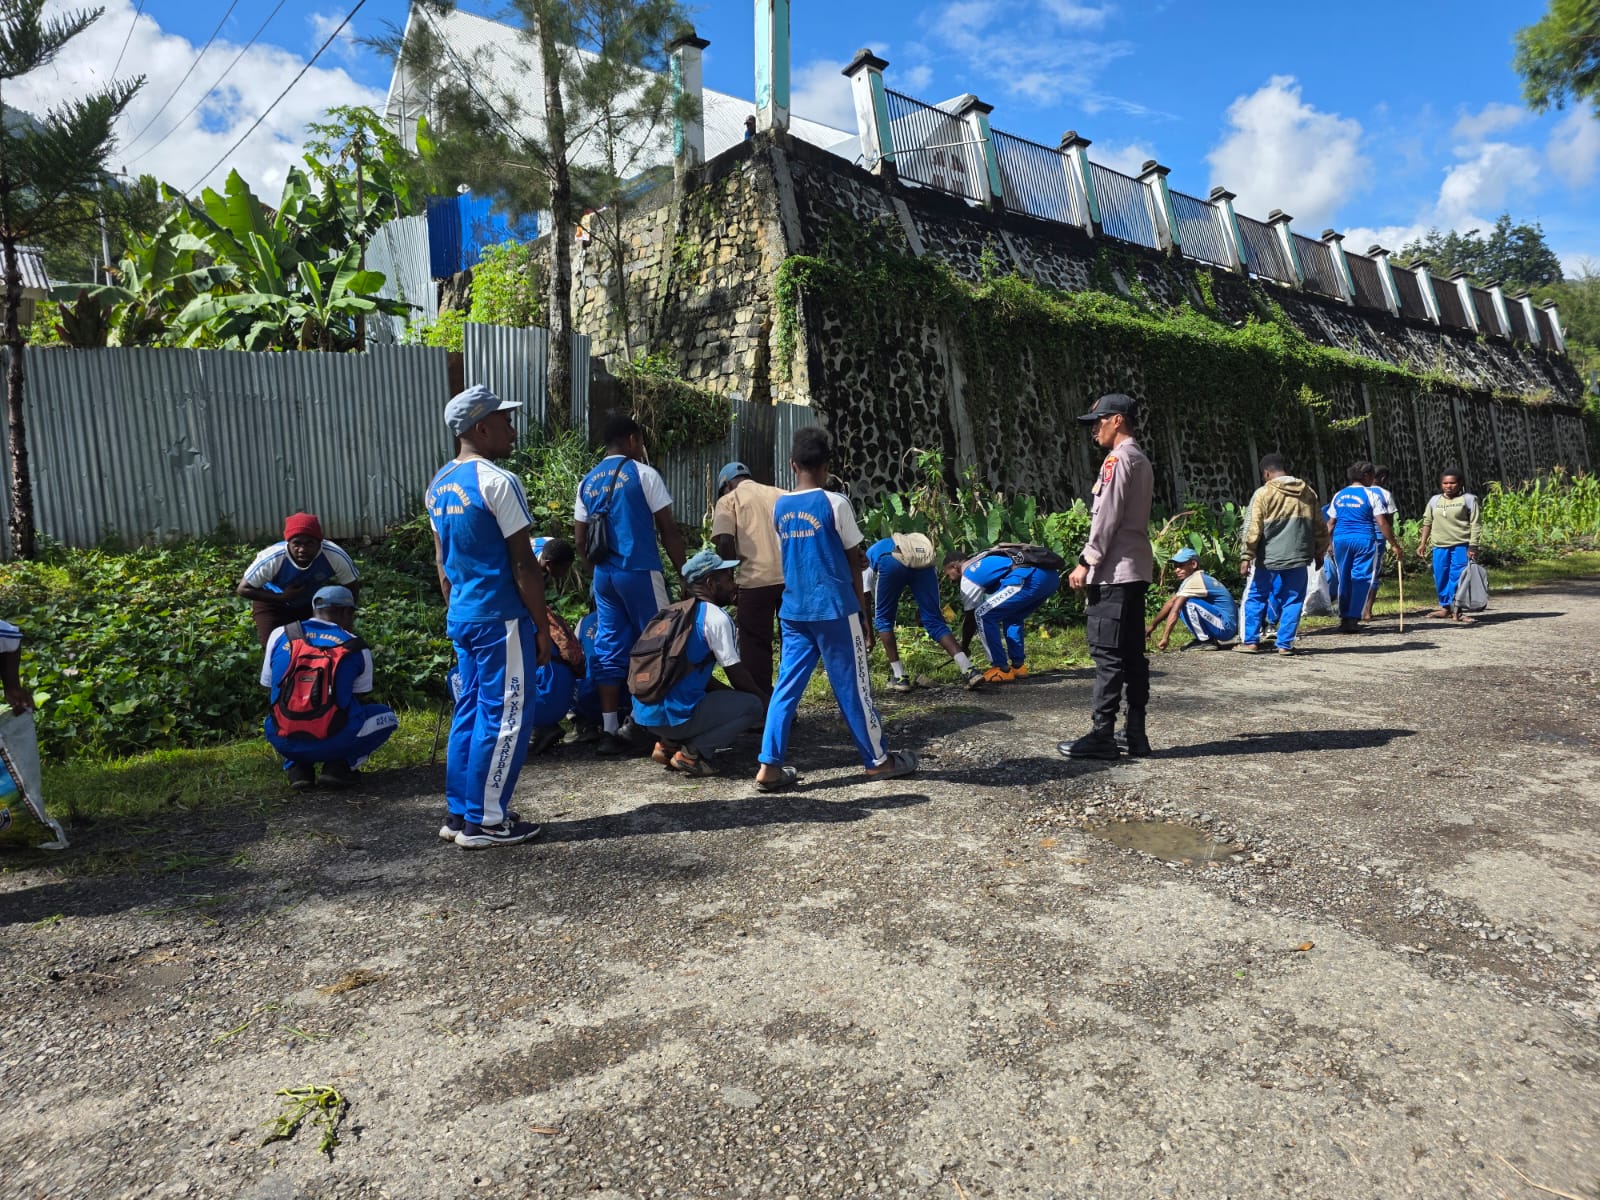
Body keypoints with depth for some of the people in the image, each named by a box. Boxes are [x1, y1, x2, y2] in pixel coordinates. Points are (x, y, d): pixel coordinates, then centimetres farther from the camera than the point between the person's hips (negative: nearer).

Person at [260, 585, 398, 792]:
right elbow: (361, 699, 18)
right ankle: (340, 765, 1)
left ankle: (297, 767, 12)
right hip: (332, 742, -3)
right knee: (387, 716, 22)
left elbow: (268, 687, 21)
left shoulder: (280, 635, 10)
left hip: (282, 742, 4)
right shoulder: (356, 648, 4)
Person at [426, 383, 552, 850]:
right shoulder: (498, 482, -15)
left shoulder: (439, 485, 11)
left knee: (469, 712, 15)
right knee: (503, 718, 0)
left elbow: (442, 561, 16)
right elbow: (524, 565, -15)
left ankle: (458, 813, 22)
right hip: (501, 618, -9)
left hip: (461, 616, 9)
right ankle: (484, 821, 8)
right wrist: (543, 627, -10)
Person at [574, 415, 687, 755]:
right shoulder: (643, 474, -4)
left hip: (604, 575, 6)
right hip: (640, 572, -6)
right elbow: (668, 531, -5)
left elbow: (580, 539, 13)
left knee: (609, 649, 8)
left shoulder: (588, 482, 12)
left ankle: (609, 730, 9)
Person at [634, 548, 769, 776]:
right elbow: (737, 675, -4)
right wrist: (769, 702, 12)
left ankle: (668, 744, 12)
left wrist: (732, 694, 24)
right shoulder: (715, 617, -9)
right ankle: (693, 751, -8)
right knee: (753, 705, -1)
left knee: (723, 695, 29)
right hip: (674, 715, -9)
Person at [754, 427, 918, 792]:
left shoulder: (779, 508, 7)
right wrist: (861, 608, 7)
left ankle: (769, 767, 2)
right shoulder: (834, 503, -9)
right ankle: (878, 760, 19)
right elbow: (854, 561, -3)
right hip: (835, 609, -5)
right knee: (853, 686, 5)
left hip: (794, 611, 5)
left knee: (787, 686, 6)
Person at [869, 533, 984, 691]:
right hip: (924, 563, 2)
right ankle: (969, 670, -3)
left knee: (883, 619, 17)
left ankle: (899, 677, 12)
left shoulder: (870, 553, 41)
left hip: (891, 562, -2)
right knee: (935, 621, 10)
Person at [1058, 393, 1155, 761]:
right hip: (1136, 570, 10)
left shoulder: (1118, 459, -10)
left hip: (1114, 571, -10)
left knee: (1107, 654, -8)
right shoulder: (1141, 460, 20)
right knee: (1133, 653, 9)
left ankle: (1102, 735, -7)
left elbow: (1107, 518, -16)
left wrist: (1085, 562, -13)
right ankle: (1135, 733, 12)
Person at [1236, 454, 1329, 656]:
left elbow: (1254, 528, -9)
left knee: (1255, 598, 10)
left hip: (1268, 558, -3)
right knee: (1292, 601, 9)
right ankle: (1285, 645, 7)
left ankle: (1250, 641, 10)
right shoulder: (1308, 492, 9)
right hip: (1298, 558, 3)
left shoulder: (1264, 493, -5)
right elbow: (1320, 527, 13)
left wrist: (1247, 556, -6)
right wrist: (1320, 553, 23)